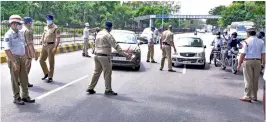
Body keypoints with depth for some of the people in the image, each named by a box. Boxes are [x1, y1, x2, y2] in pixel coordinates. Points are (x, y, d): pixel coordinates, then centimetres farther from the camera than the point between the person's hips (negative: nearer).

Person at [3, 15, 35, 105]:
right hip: (14, 59, -7)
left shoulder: (20, 33, 10)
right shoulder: (8, 35, -14)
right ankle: (16, 98, 16)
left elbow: (25, 46, 17)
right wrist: (14, 62, -25)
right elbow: (7, 50, -21)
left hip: (22, 58, 7)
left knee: (24, 78, 11)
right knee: (15, 79, 4)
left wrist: (28, 58, 13)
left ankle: (25, 96, 23)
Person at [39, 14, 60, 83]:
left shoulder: (55, 28, -10)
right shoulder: (45, 27, 12)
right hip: (45, 46, 7)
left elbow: (58, 38, -15)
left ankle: (50, 77, 10)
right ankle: (46, 73, 29)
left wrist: (55, 47, -22)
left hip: (51, 46, -7)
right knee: (41, 60, 10)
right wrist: (43, 43, 8)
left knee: (51, 62, 0)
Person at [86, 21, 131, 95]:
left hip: (97, 55, 9)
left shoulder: (99, 33, 12)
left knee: (97, 72, 16)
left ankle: (90, 88, 19)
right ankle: (108, 90, 5)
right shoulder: (108, 35, -13)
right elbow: (116, 46, -18)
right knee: (107, 74, 0)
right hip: (104, 56, -8)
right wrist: (124, 54, -18)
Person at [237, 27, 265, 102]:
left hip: (248, 61, -4)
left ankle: (247, 97, 1)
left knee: (248, 80, 0)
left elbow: (243, 54, -11)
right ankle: (254, 97, 22)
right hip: (258, 61, 5)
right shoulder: (261, 42, 7)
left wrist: (239, 64, -8)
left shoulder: (246, 41, -7)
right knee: (255, 80, 13)